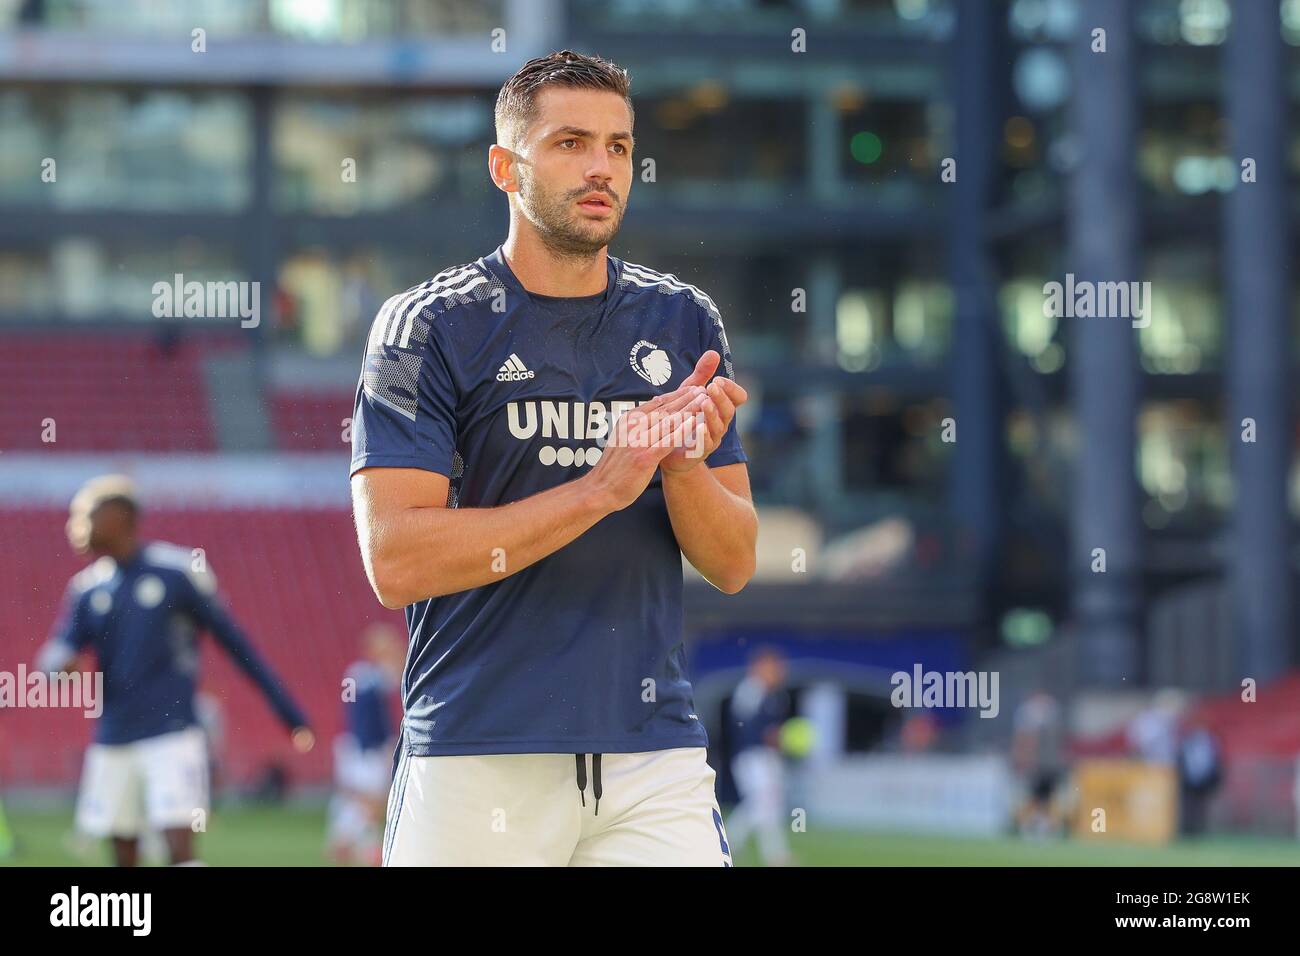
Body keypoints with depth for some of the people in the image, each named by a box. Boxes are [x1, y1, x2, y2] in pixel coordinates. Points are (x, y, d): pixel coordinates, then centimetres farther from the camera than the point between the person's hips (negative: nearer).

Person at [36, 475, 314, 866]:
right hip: (113, 741, 5)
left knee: (180, 848, -14)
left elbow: (234, 642, -2)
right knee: (124, 853, 10)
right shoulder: (89, 587, 9)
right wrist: (59, 664, -22)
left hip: (171, 734, -5)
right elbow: (57, 656, 5)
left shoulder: (177, 570, -6)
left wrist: (290, 715, -3)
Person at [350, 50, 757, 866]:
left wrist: (685, 467, -11)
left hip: (656, 758, 3)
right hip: (480, 760, -3)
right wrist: (601, 487, -17)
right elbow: (396, 562, -12)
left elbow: (733, 565, 10)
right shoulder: (430, 327, -2)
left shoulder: (684, 323, 11)